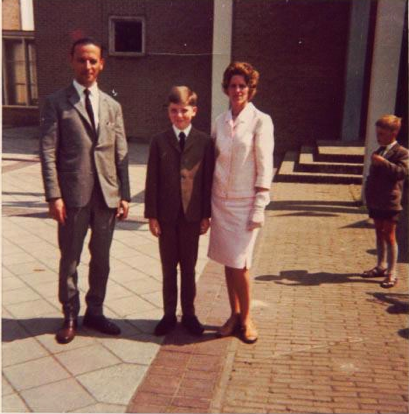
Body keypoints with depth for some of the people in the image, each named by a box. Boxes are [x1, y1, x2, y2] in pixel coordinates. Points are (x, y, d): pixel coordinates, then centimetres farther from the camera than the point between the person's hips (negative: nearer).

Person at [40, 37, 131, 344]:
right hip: (74, 195, -3)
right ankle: (70, 317, 25)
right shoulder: (57, 103, 0)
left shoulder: (112, 106, 12)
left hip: (106, 195, 4)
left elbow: (121, 153, 9)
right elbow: (48, 152, -6)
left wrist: (124, 194, 3)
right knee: (70, 260, 8)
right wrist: (54, 195, -13)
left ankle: (95, 312, 29)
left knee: (101, 259, 13)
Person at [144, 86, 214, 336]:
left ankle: (189, 314, 26)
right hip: (166, 215, 1)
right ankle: (169, 315, 24)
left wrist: (206, 215, -2)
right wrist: (152, 215, -4)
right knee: (168, 268, 11)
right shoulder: (159, 142, 1)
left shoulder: (204, 142, -1)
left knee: (189, 267, 12)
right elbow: (152, 181, 0)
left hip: (192, 215, 0)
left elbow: (208, 181, 0)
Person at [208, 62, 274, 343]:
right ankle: (234, 314, 24)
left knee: (239, 262, -4)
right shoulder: (221, 121, 8)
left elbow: (265, 168, -9)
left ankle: (246, 318, 16)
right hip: (220, 200, 5)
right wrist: (206, 204, 8)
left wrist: (259, 208, -13)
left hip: (244, 202, -4)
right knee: (227, 261, 9)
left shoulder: (261, 121, -6)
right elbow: (213, 160, 11)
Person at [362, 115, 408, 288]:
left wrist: (384, 162, -33)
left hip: (390, 202, -7)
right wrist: (369, 194, 16)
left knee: (389, 236, -4)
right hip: (376, 201, 7)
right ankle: (381, 266, 26)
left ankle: (391, 273, 1)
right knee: (379, 234, 14)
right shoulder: (379, 151, 16)